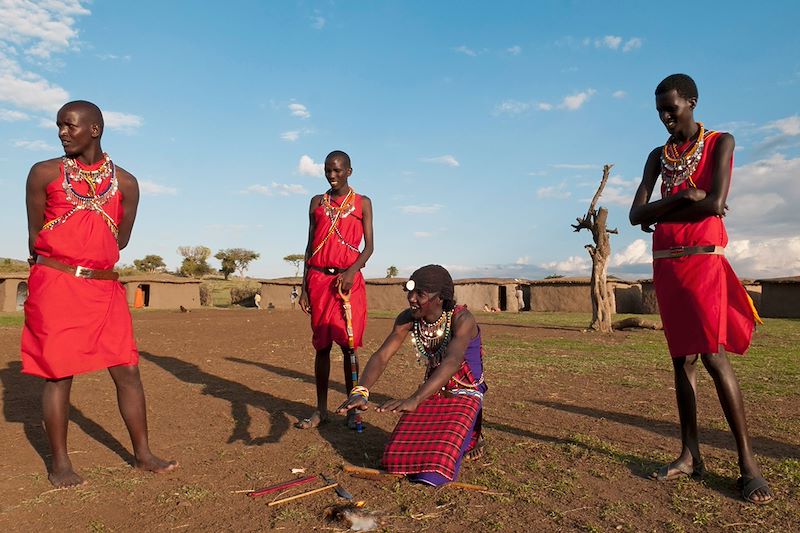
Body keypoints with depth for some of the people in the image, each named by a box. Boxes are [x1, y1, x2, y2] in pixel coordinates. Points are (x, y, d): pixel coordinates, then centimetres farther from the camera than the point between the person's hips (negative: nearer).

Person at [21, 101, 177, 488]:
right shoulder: (44, 173, 2)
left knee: (127, 371, 3)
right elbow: (34, 235, 6)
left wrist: (86, 259, 11)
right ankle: (60, 463, 18)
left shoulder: (126, 183, 6)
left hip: (104, 286, 2)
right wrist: (56, 267, 11)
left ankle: (143, 454, 15)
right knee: (58, 373, 2)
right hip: (54, 284, -2)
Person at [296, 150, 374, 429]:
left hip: (349, 280, -2)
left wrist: (352, 271, -17)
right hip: (319, 279, 2)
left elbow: (369, 246, 1)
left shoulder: (362, 203, 6)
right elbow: (310, 246, 13)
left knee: (348, 345, -2)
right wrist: (304, 287, 8)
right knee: (322, 345, 5)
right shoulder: (317, 202, 13)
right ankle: (321, 409, 13)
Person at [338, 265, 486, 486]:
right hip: (432, 392, 5)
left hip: (465, 393, -5)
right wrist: (360, 392, -37)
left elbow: (452, 361, -44)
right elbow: (381, 356, -18)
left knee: (439, 456, -22)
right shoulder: (408, 318, -11)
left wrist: (414, 400, -58)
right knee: (401, 453, -6)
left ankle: (471, 436, 12)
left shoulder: (461, 319, -27)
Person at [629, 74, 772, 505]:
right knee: (682, 357, 5)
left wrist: (659, 214, -3)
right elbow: (636, 215, 4)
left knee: (712, 354, -12)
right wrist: (682, 199, -10)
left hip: (703, 259, -5)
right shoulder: (658, 156, 16)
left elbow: (715, 203, -13)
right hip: (665, 263, 5)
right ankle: (690, 454, 10)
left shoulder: (719, 142, 3)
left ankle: (747, 461, -2)